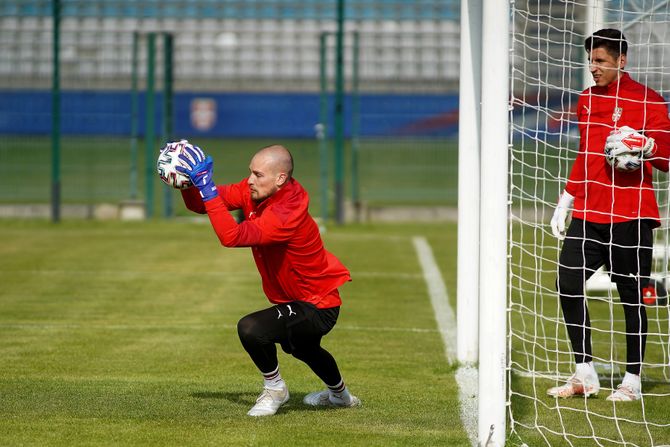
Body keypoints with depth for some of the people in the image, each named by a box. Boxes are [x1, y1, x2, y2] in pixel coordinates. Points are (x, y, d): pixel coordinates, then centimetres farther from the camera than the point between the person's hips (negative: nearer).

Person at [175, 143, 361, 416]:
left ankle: (274, 388, -2)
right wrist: (188, 184, -30)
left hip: (317, 308, -10)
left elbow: (231, 236, -46)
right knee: (300, 347, 37)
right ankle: (340, 394, 64)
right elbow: (199, 205, -9)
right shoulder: (253, 190, -9)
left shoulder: (287, 214, -35)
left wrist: (206, 186, -47)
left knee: (250, 329, -30)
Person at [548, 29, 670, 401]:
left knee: (632, 297, -1)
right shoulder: (587, 100, 16)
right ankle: (585, 375, 6)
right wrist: (566, 200, 21)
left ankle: (633, 381, 8)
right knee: (568, 285, -3)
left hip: (630, 216, -6)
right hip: (589, 214, 6)